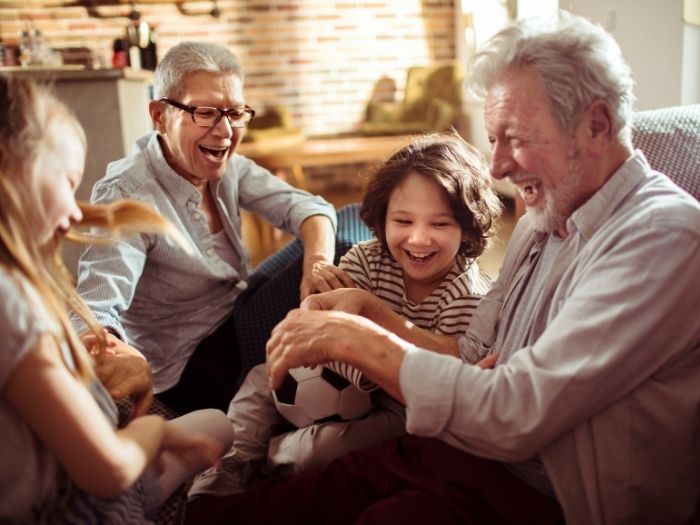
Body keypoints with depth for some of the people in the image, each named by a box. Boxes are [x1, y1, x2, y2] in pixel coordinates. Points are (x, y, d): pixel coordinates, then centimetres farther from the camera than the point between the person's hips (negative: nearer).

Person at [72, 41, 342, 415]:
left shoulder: (226, 166, -6)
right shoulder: (125, 196, -27)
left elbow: (307, 206, -10)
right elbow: (93, 312, -37)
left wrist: (318, 260, -33)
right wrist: (118, 356, -62)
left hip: (239, 320, 7)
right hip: (186, 363, -7)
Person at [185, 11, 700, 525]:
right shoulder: (541, 225, 9)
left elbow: (514, 416, -25)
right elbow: (472, 359, 8)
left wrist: (355, 339, -19)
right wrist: (368, 311, -5)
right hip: (481, 453, 7)